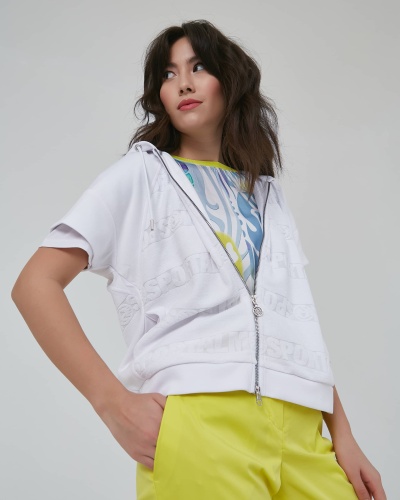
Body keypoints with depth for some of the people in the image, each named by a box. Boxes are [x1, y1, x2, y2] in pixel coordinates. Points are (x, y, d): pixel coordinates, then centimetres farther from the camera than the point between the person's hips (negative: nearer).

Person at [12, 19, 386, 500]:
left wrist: (343, 436, 7)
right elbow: (35, 284, -2)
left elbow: (297, 322, 18)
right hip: (197, 424, -4)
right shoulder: (141, 173, 8)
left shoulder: (268, 195, 21)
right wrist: (114, 402, -13)